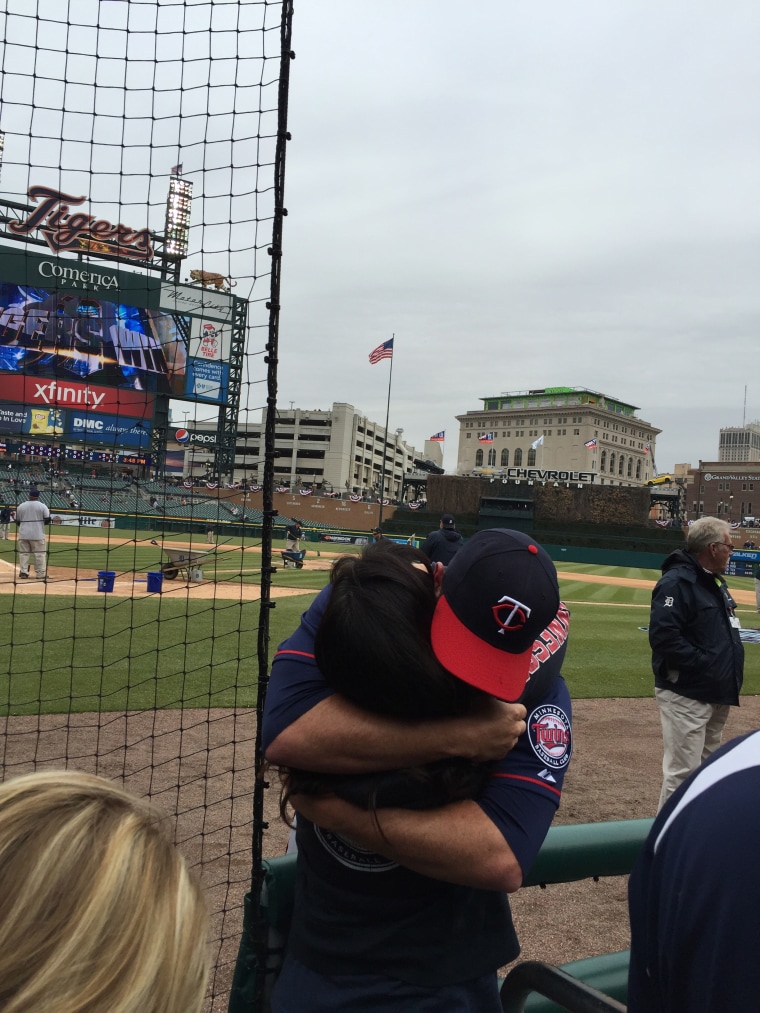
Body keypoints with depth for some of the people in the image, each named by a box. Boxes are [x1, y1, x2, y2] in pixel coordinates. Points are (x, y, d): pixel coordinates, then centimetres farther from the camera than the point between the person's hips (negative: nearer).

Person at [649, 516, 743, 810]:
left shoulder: (716, 583, 14)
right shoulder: (676, 582, -17)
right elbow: (663, 637, -26)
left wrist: (731, 671, 7)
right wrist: (704, 664, -23)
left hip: (717, 695, 10)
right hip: (686, 695, -10)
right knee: (682, 772, -5)